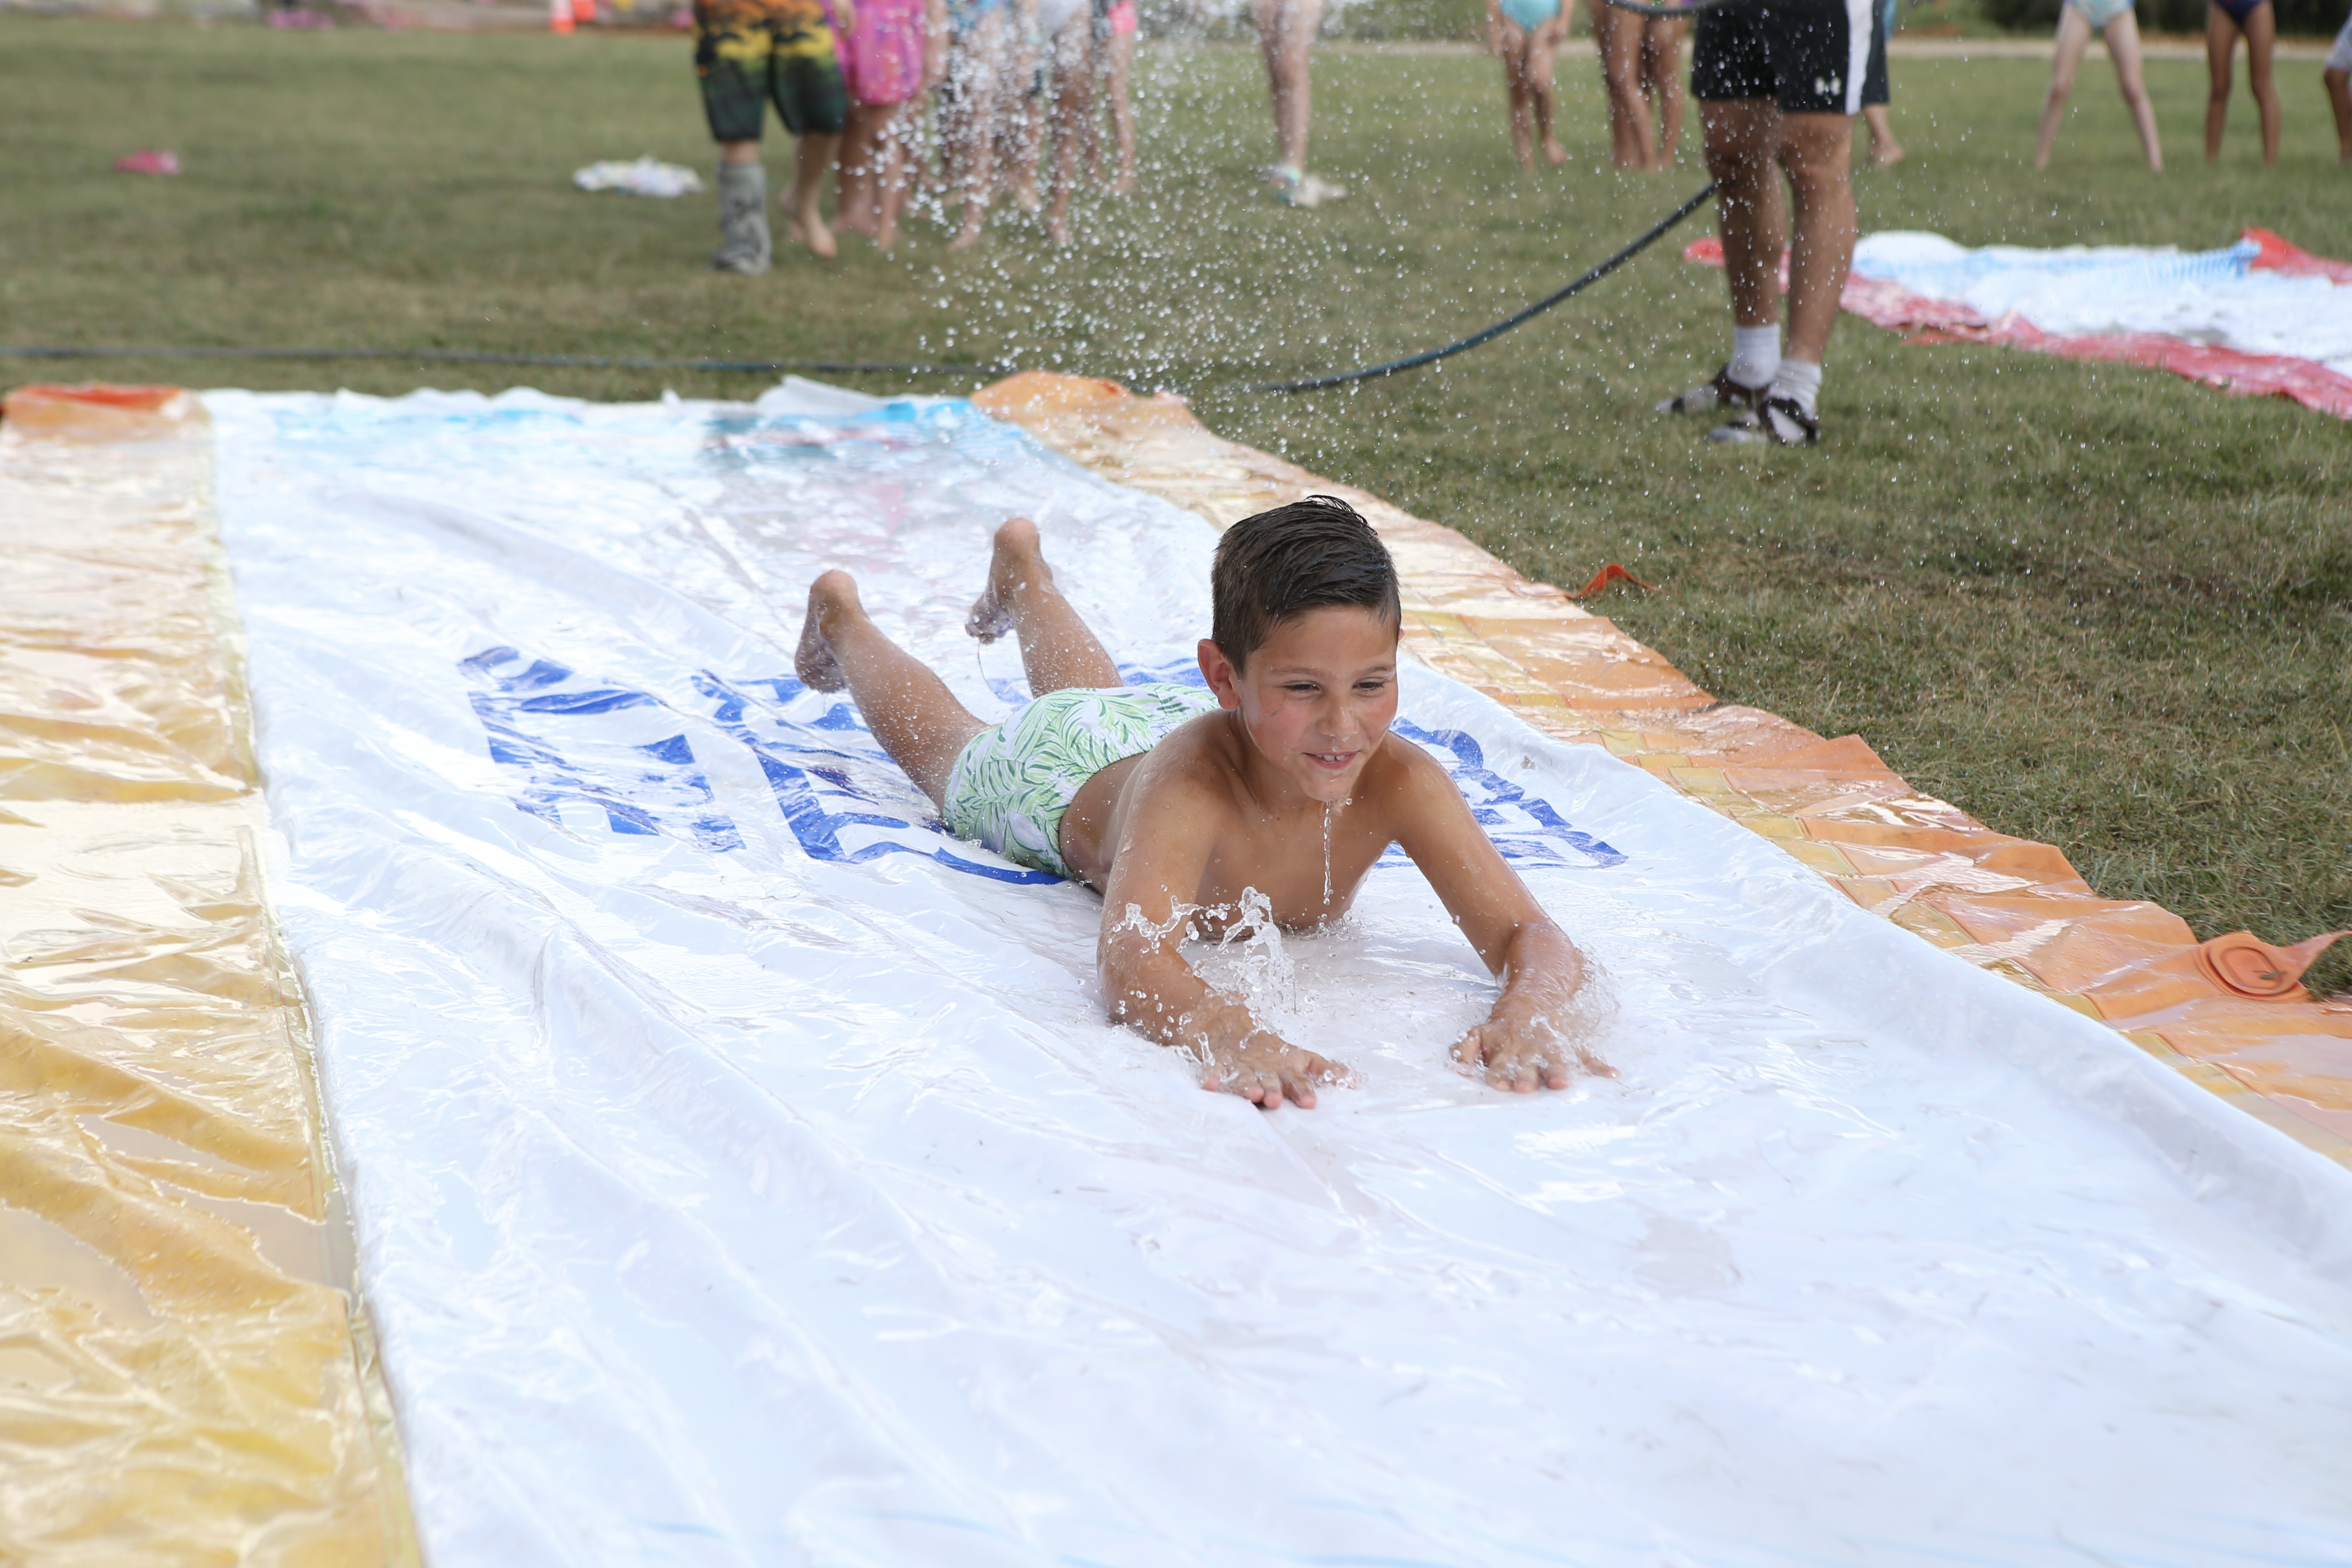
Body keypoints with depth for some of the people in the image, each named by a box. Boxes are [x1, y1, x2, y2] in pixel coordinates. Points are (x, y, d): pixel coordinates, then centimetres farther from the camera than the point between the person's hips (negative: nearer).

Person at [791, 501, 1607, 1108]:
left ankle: (1021, 568, 69)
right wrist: (1229, 1034, -86)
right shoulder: (1194, 781, -54)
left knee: (1106, 702, 40)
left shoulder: (1400, 782, -45)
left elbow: (1533, 937, -48)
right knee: (948, 746, 32)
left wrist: (1532, 1012, -71)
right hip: (1060, 774, -4)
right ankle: (840, 616, 60)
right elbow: (1128, 959, -66)